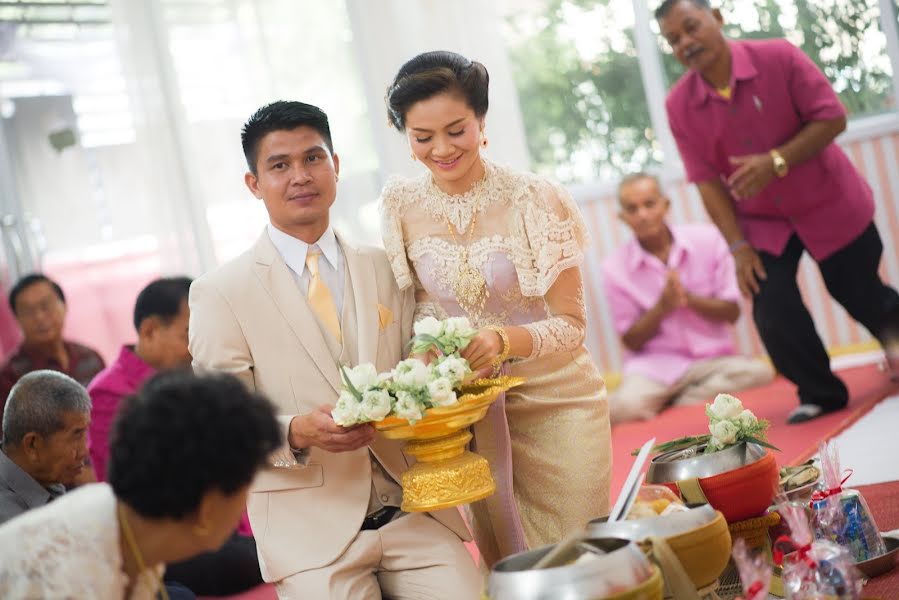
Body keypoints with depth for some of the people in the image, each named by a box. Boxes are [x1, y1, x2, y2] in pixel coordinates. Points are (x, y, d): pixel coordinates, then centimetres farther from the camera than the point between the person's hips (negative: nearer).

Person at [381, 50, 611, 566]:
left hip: (554, 401, -2)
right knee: (504, 562, 10)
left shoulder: (536, 199, -14)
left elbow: (571, 325, -13)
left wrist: (507, 341, -31)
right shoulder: (401, 204, -5)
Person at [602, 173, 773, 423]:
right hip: (655, 365, -3)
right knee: (624, 406, -35)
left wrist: (688, 298, -18)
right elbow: (631, 341, 0)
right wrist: (662, 306, -17)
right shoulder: (615, 268, -4)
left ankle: (670, 405, -16)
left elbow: (732, 312, 0)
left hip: (711, 360, 3)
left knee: (760, 373, -29)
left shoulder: (705, 239, -2)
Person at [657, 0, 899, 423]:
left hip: (828, 203, -2)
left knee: (860, 296, 10)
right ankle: (820, 394, 11)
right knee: (773, 312, -11)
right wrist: (738, 246, -14)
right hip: (761, 221, 2)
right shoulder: (678, 106, -12)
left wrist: (777, 162, -30)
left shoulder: (778, 57, -19)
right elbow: (707, 181, -9)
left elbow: (831, 117, -18)